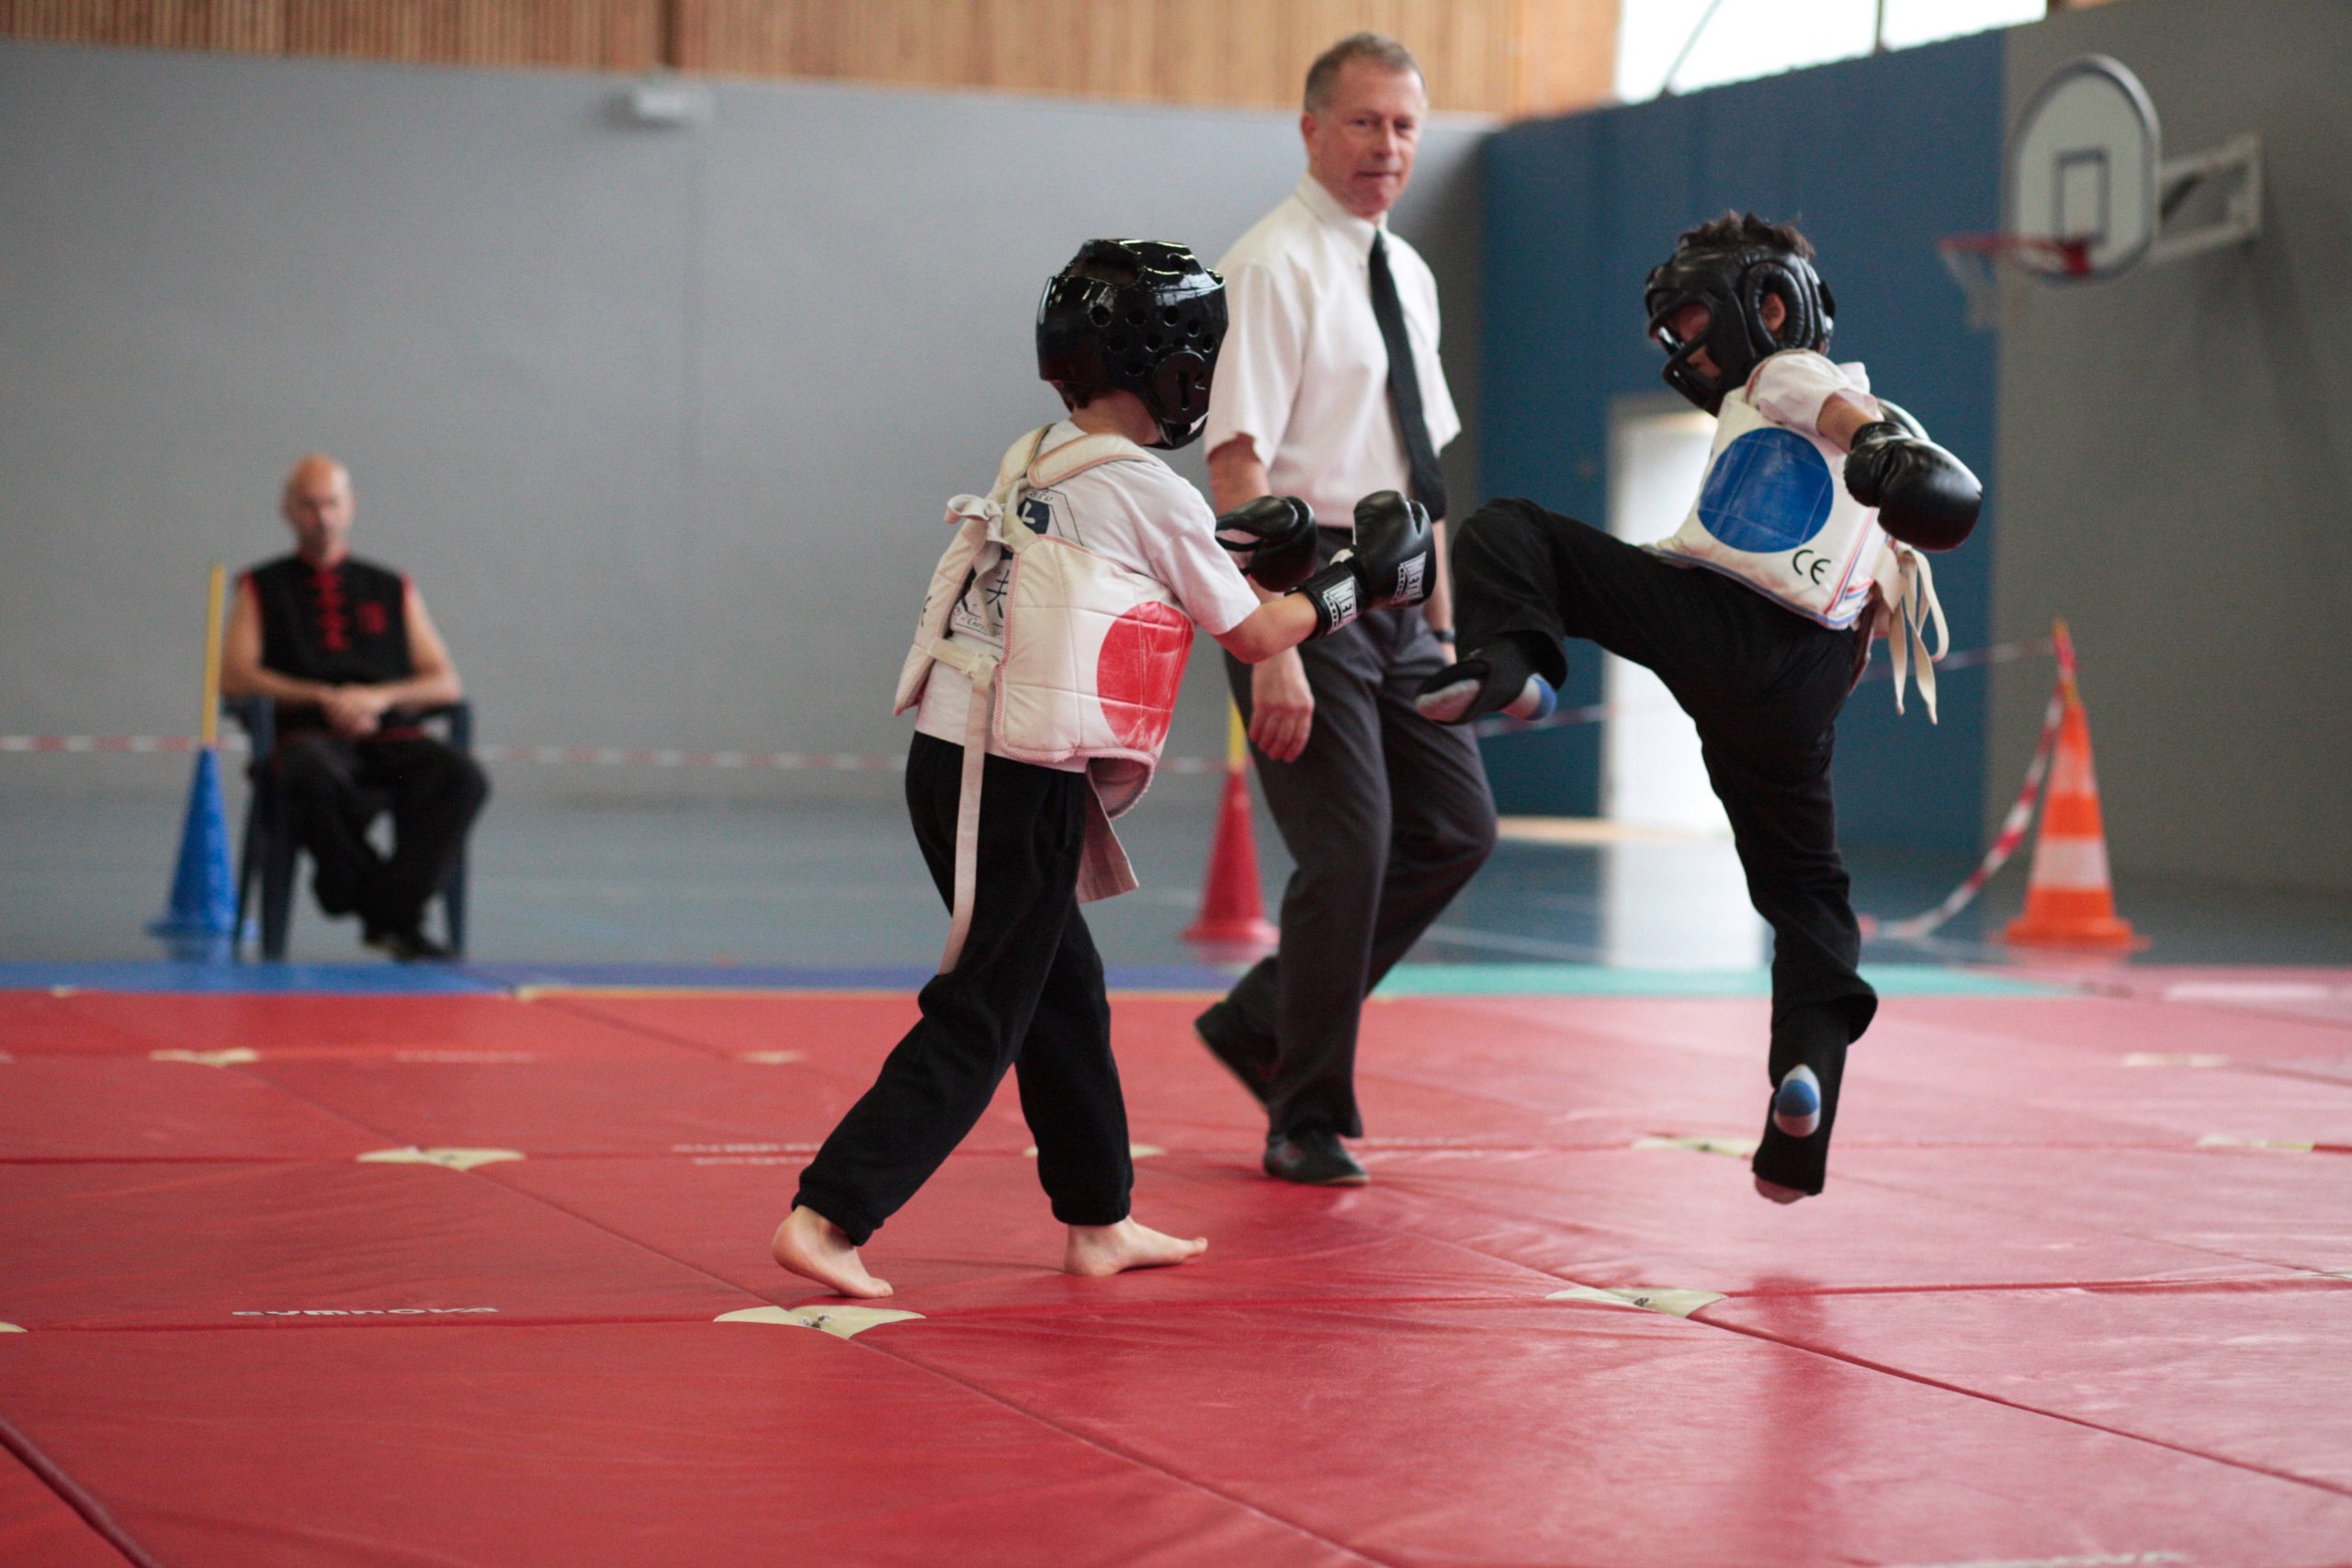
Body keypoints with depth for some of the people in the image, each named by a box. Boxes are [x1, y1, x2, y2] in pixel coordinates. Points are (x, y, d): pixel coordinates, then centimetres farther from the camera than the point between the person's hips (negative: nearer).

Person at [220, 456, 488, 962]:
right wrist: (325, 698, -10)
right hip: (307, 736, -2)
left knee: (461, 777, -31)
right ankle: (371, 896, -24)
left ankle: (394, 911, -28)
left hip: (389, 736, 2)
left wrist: (379, 696, -7)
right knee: (313, 776, -41)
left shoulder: (394, 591, 23)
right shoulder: (262, 589, 17)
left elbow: (446, 683, 14)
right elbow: (235, 677, 2)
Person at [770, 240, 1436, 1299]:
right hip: (1023, 787, -8)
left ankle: (1100, 1223, 30)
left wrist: (1229, 547, 27)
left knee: (1065, 992, 20)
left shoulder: (1030, 465, 13)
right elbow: (1253, 635, 4)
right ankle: (827, 1217, -11)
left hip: (949, 761, 8)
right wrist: (1360, 585, 18)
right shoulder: (1155, 495, -8)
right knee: (977, 1025, -3)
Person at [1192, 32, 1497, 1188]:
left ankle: (1262, 1024, 21)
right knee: (1349, 852, -8)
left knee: (1456, 831, 7)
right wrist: (1272, 651, -24)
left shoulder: (1406, 273, 14)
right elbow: (1236, 469, -18)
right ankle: (1307, 1120, 9)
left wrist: (1442, 624, 15)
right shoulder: (1273, 267, -12)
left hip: (1392, 598, 8)